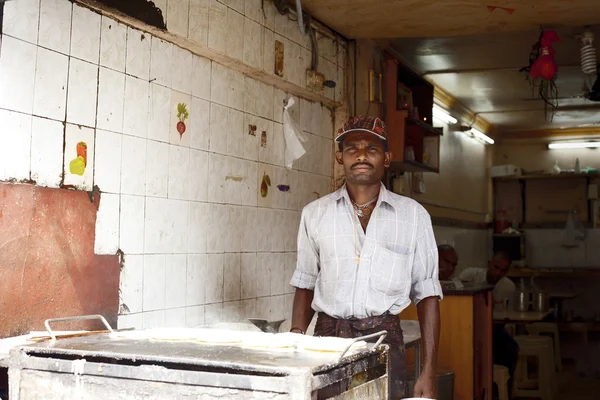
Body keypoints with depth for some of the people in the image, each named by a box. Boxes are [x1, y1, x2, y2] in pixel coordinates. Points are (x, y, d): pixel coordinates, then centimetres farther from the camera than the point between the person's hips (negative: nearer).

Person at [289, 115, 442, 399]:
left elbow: (426, 294, 3)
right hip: (327, 340, 1)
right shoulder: (315, 214, 7)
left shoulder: (413, 215, 3)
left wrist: (428, 373, -2)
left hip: (384, 342, -1)